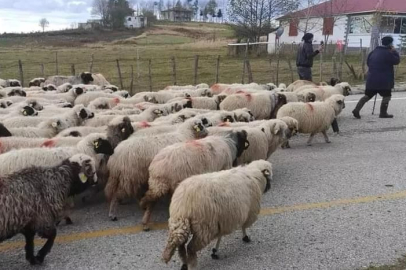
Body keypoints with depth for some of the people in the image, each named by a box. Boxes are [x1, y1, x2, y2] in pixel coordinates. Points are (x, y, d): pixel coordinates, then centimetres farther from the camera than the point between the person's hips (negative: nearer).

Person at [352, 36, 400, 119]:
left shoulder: (374, 51, 12)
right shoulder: (388, 53, -12)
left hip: (371, 78, 7)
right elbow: (397, 61, -2)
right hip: (383, 80, -7)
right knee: (386, 96, 7)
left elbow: (368, 62, 21)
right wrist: (394, 51, 5)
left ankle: (356, 110, -1)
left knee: (368, 95, 11)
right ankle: (383, 113, 9)